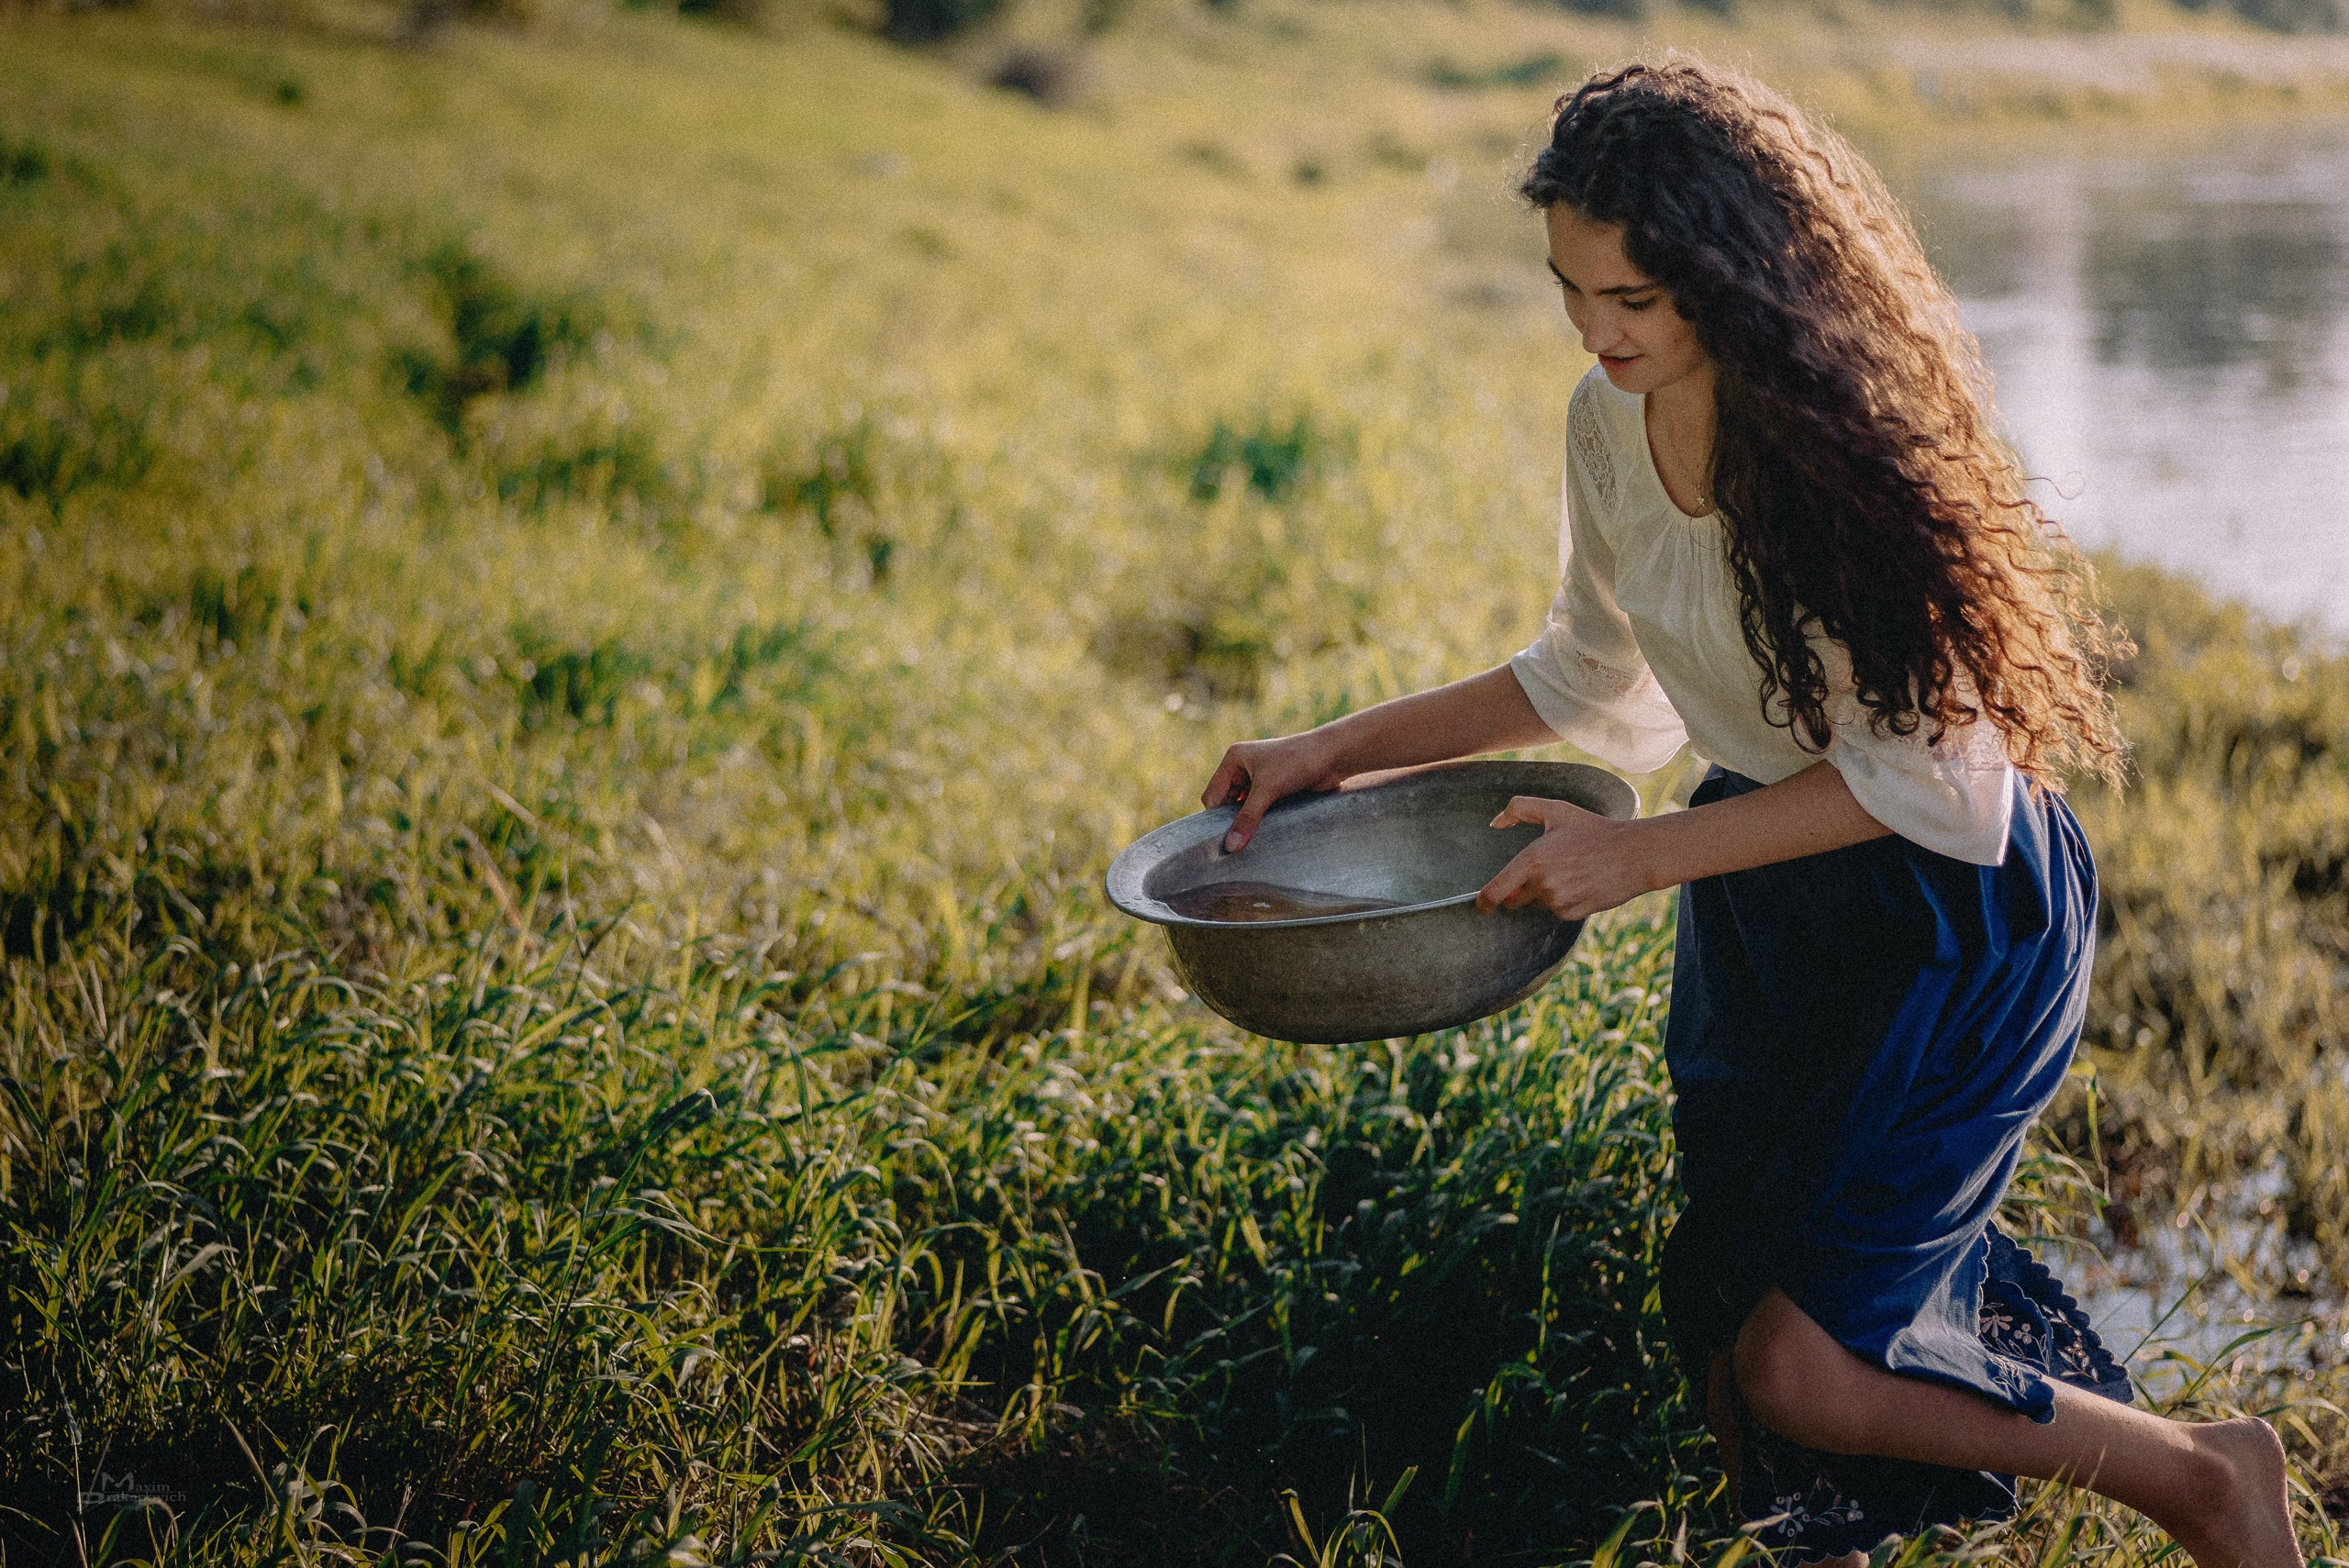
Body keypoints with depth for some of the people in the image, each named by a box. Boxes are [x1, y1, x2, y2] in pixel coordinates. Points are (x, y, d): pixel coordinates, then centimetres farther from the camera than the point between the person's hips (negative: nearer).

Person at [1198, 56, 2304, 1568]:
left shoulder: (1849, 435, -23)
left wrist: (1643, 855, -25)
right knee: (1731, 1326, 11)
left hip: (1952, 913, -7)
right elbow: (1597, 676, 13)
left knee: (1803, 1367, -11)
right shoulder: (1612, 423, -2)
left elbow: (1931, 767, -22)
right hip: (1761, 890, 7)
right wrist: (1338, 750, 7)